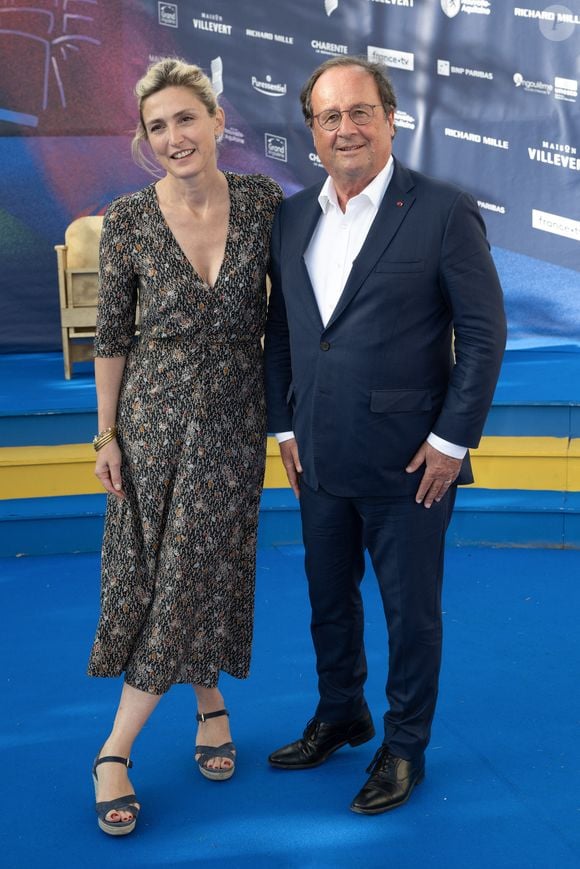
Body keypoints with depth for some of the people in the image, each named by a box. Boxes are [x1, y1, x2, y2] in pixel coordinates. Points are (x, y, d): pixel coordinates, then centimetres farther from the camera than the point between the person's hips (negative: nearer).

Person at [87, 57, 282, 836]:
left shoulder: (263, 202, -7)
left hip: (233, 418, 1)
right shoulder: (127, 221, -10)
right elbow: (111, 335, -3)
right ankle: (209, 702, 32)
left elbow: (280, 310, 3)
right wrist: (107, 435, -2)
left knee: (204, 568, 4)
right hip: (154, 413, 0)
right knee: (152, 571, 6)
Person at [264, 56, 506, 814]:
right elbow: (280, 330, 12)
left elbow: (483, 332, -9)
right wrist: (284, 426, 7)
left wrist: (452, 440, -12)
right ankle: (340, 715, 42)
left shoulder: (444, 212, -10)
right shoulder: (292, 217, 6)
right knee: (329, 601, 20)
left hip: (409, 464, -5)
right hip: (320, 462, 5)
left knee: (411, 612, 10)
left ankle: (405, 747, 29)